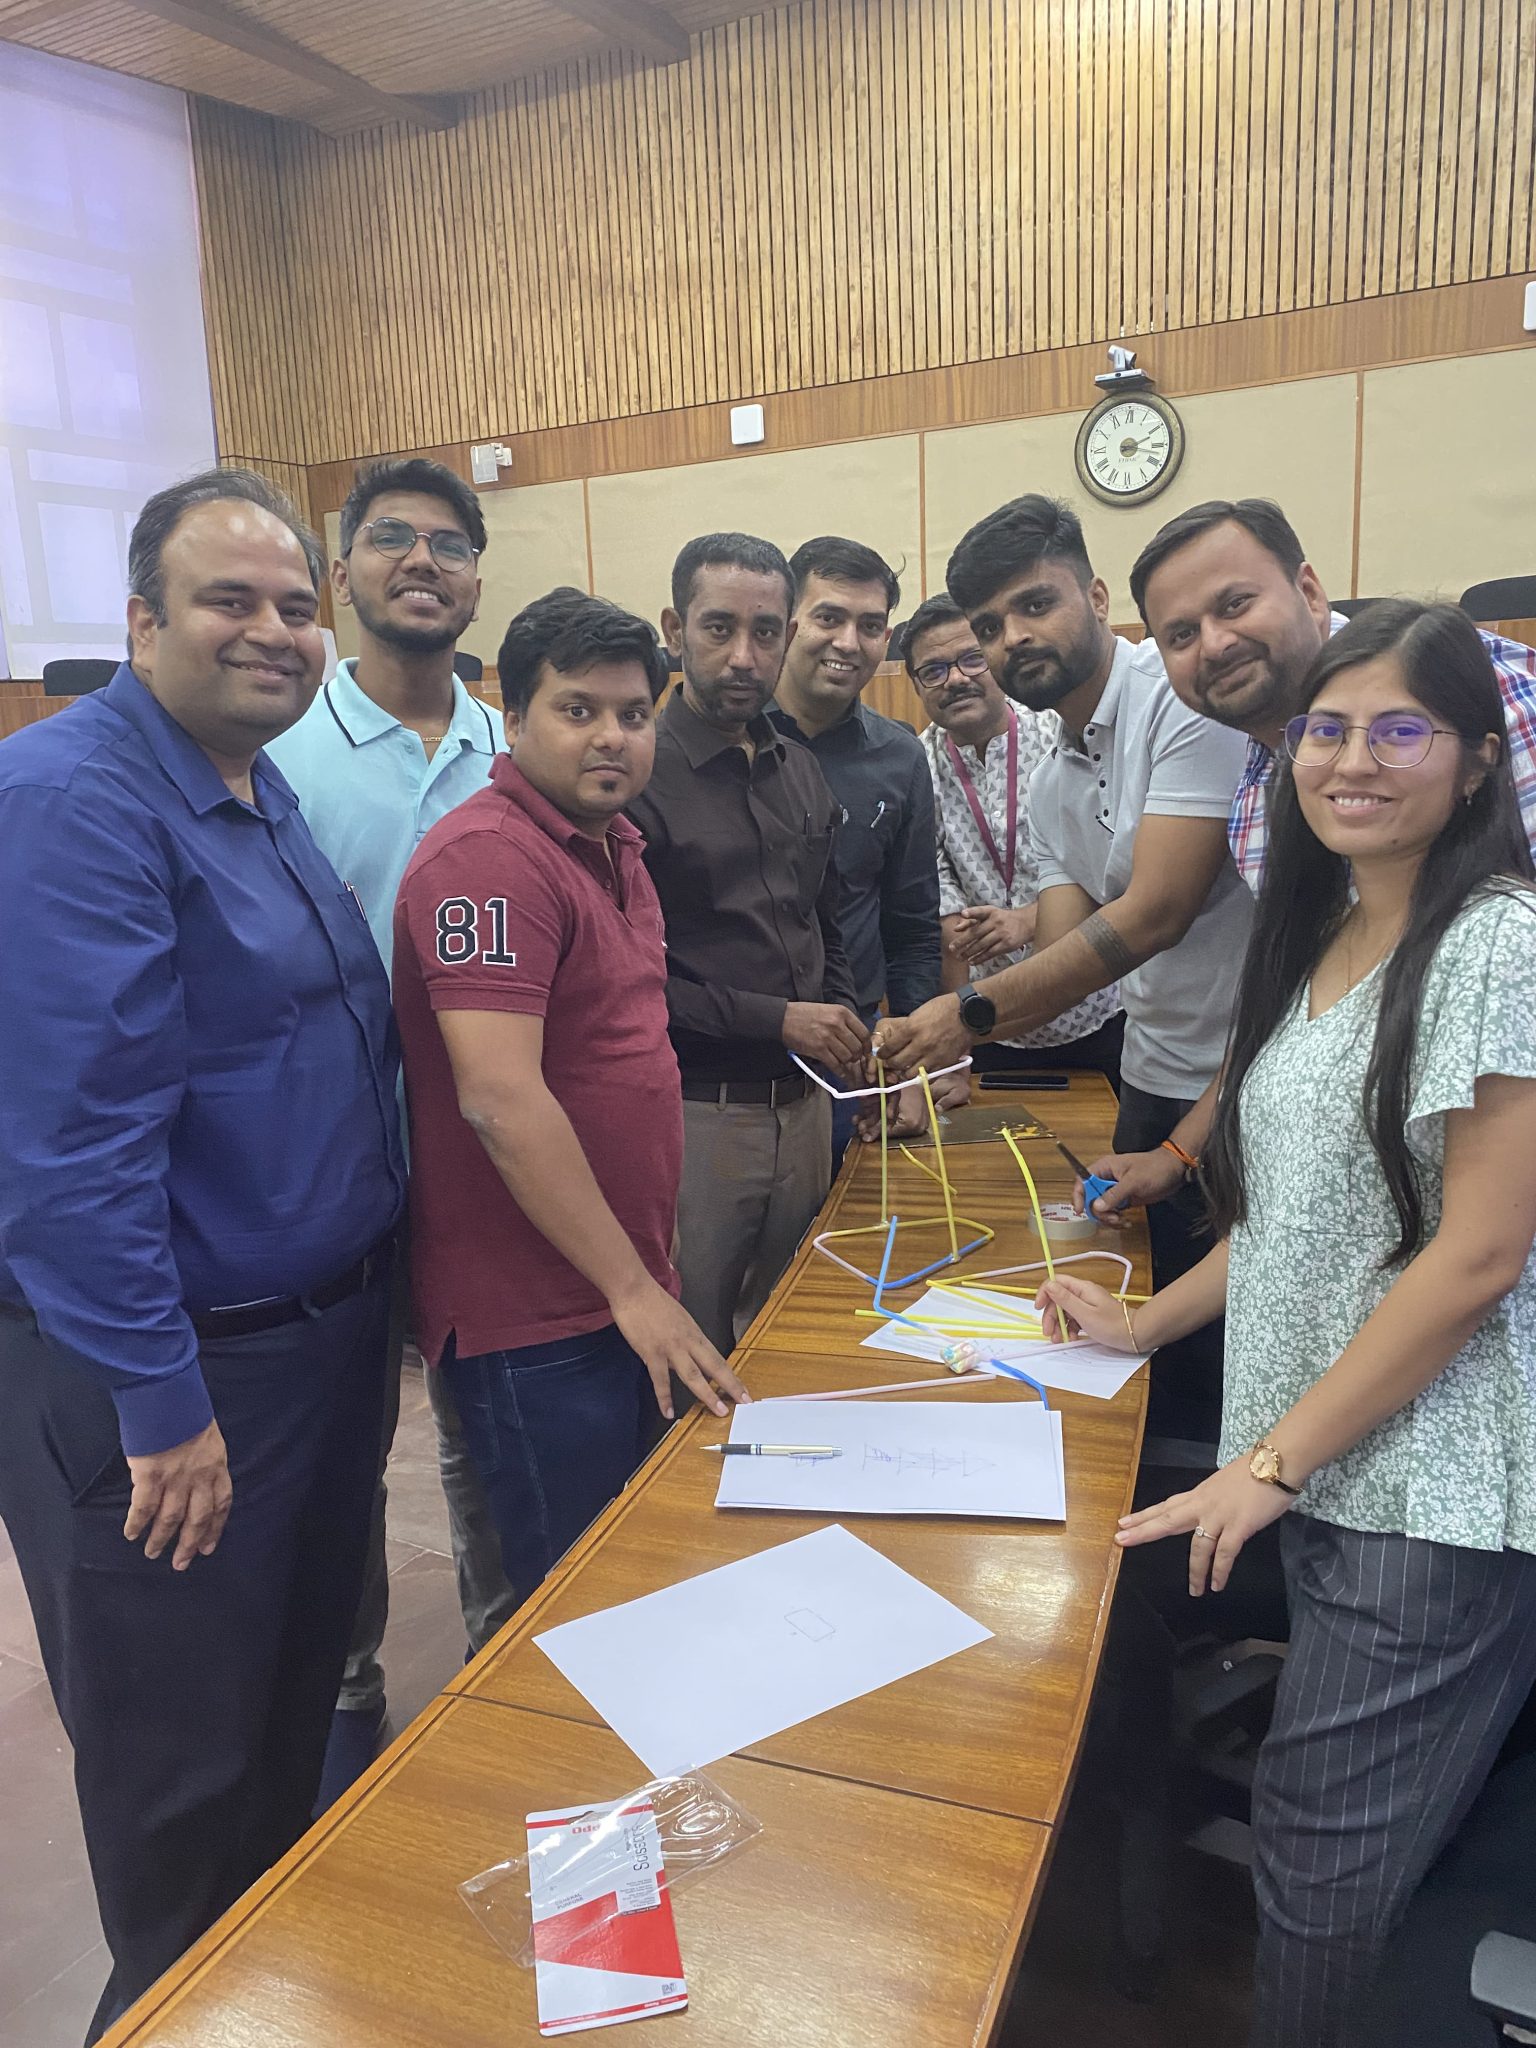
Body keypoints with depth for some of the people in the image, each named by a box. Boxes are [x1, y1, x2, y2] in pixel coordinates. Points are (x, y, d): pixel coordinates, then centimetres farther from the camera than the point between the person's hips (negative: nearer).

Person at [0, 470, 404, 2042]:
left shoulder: (265, 788, 9)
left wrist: (369, 1286, 14)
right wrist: (162, 1403, -21)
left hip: (326, 1328, 9)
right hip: (171, 1377, -8)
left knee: (300, 1703, 25)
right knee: (190, 1784, 11)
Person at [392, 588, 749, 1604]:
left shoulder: (612, 843, 12)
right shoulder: (490, 856, -19)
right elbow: (501, 1099, -26)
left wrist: (651, 1273, 17)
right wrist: (633, 1289, -20)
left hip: (624, 1294, 9)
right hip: (535, 1320, -9)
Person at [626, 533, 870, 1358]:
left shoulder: (801, 771, 12)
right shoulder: (639, 774, -11)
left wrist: (842, 1022, 5)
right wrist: (777, 1019, -15)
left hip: (800, 1101, 7)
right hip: (695, 1110, -6)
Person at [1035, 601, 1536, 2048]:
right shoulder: (1320, 940, 11)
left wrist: (1275, 1460, -13)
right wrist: (1146, 1323, 16)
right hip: (1315, 1473, 7)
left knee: (1330, 1866, 2)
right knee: (1319, 1839, 16)